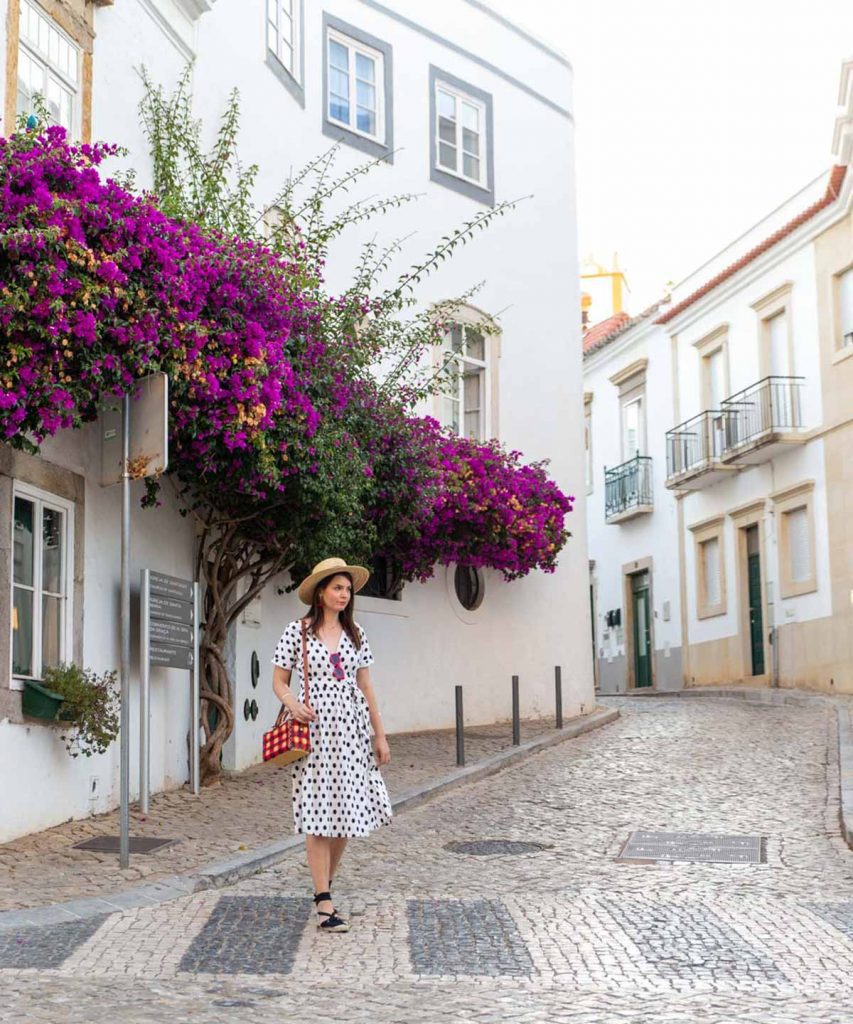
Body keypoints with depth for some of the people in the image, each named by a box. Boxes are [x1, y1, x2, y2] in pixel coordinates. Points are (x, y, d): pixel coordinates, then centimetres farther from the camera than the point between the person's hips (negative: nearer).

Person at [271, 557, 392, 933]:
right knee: (319, 815, -3)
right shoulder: (297, 632, -1)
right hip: (314, 729, -4)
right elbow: (279, 681, 3)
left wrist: (380, 734, 11)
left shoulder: (355, 635, 10)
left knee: (346, 811, 6)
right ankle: (325, 904, 0)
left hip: (350, 729, 4)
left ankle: (324, 884, 25)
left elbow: (365, 687, 13)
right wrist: (292, 704, -18)